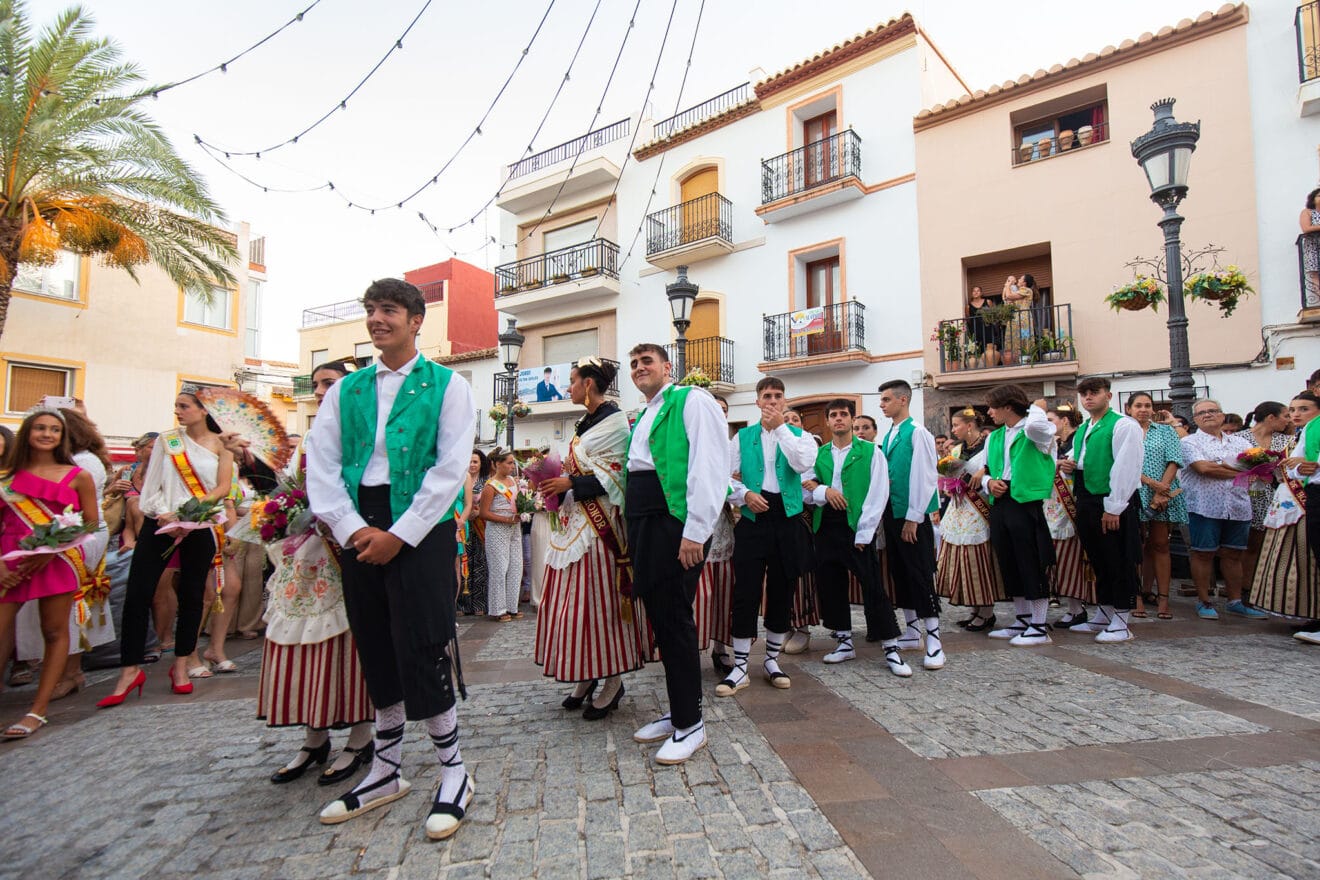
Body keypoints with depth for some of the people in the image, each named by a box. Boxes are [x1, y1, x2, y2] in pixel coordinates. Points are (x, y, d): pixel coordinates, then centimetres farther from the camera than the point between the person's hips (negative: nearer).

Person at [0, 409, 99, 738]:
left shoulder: (78, 477, 4)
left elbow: (91, 523, 2)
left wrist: (50, 550, -10)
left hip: (58, 561, -2)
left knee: (55, 632, 1)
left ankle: (38, 711, 9)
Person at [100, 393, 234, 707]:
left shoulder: (220, 444, 3)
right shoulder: (166, 440, 8)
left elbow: (224, 486, -4)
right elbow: (152, 483, 4)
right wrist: (163, 513, -12)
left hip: (200, 526, -1)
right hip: (160, 521, 2)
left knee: (191, 595, 4)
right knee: (137, 594, -4)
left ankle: (181, 666, 17)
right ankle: (130, 670, 7)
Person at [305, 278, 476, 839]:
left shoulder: (447, 386, 1)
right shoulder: (346, 389, 14)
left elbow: (451, 468, -8)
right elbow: (321, 465, 7)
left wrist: (399, 534, -13)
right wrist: (351, 529, -7)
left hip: (422, 530, -5)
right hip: (359, 531, 5)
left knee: (424, 650, -4)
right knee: (377, 652, 14)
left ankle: (453, 772, 16)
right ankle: (386, 772, 32)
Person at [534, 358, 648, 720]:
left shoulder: (614, 421, -9)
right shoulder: (586, 422, 17)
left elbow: (615, 474, -16)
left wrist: (570, 483, -18)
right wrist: (557, 481, 5)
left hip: (598, 524, -9)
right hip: (575, 521, 9)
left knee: (597, 599, -3)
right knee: (574, 599, 10)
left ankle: (612, 680, 11)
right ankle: (587, 676, 23)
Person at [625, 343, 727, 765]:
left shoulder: (691, 401, -4)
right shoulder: (641, 418, 23)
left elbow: (709, 468, -15)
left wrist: (694, 532, -21)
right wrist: (633, 533, 17)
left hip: (675, 521, -8)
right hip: (642, 523, 9)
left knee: (674, 619, -4)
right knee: (659, 617, 13)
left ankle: (690, 725, 12)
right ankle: (677, 712, 28)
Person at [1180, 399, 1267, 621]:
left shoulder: (1239, 442, 17)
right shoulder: (1190, 442, 1)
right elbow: (1203, 468, -14)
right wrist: (1240, 471, -4)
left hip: (1238, 507, 5)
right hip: (1205, 506, -4)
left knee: (1233, 554, 10)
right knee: (1203, 554, 0)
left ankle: (1235, 602, 21)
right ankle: (1204, 601, 9)